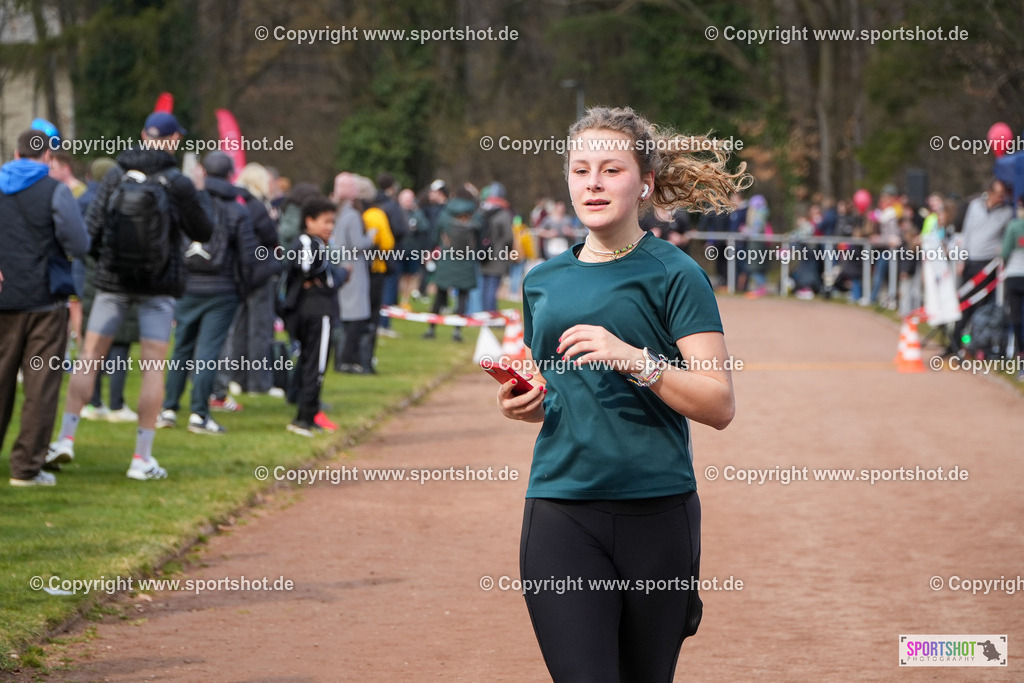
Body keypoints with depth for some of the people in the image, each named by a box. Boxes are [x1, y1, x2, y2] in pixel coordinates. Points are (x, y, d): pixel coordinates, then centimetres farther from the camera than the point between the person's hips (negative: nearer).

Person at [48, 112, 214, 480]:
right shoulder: (177, 183, -7)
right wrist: (199, 195, 14)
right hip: (159, 284, -2)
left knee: (89, 358, 9)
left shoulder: (115, 176, 0)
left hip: (113, 279, 2)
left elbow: (92, 227, -2)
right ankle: (142, 458, -1)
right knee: (153, 367, 1)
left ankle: (66, 438, 2)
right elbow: (202, 232, 0)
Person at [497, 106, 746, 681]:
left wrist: (633, 359, -22)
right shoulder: (544, 281, 13)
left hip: (657, 509, -3)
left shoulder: (674, 275, -2)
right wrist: (523, 404, 4)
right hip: (562, 508, 3)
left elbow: (719, 405, -9)